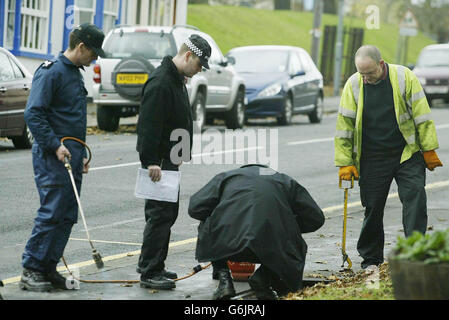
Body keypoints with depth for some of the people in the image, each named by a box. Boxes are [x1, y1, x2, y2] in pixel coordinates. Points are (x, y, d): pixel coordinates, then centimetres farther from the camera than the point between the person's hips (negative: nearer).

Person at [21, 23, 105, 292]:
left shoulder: (76, 74, 19)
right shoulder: (51, 72, -10)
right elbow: (34, 113, -17)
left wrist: (81, 154, 22)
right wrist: (55, 146, -20)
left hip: (72, 157, 9)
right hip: (52, 157, -9)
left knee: (68, 216, 7)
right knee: (51, 214, -11)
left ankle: (49, 268, 12)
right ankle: (31, 270, -5)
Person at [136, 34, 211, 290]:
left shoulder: (177, 80, 15)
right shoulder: (161, 82, -19)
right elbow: (149, 125, -24)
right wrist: (151, 161, -26)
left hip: (169, 160, 11)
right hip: (158, 162, -11)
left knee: (168, 213, 16)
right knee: (160, 214, -10)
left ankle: (153, 266, 24)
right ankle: (150, 272, -7)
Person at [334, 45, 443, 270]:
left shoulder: (404, 77, -4)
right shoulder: (353, 85, -1)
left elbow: (421, 115, -1)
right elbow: (344, 125, 3)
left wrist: (429, 150, -2)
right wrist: (345, 163, 1)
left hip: (407, 154, -1)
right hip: (372, 157, 1)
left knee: (415, 198, -13)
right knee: (373, 209, 5)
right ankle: (370, 260, 18)